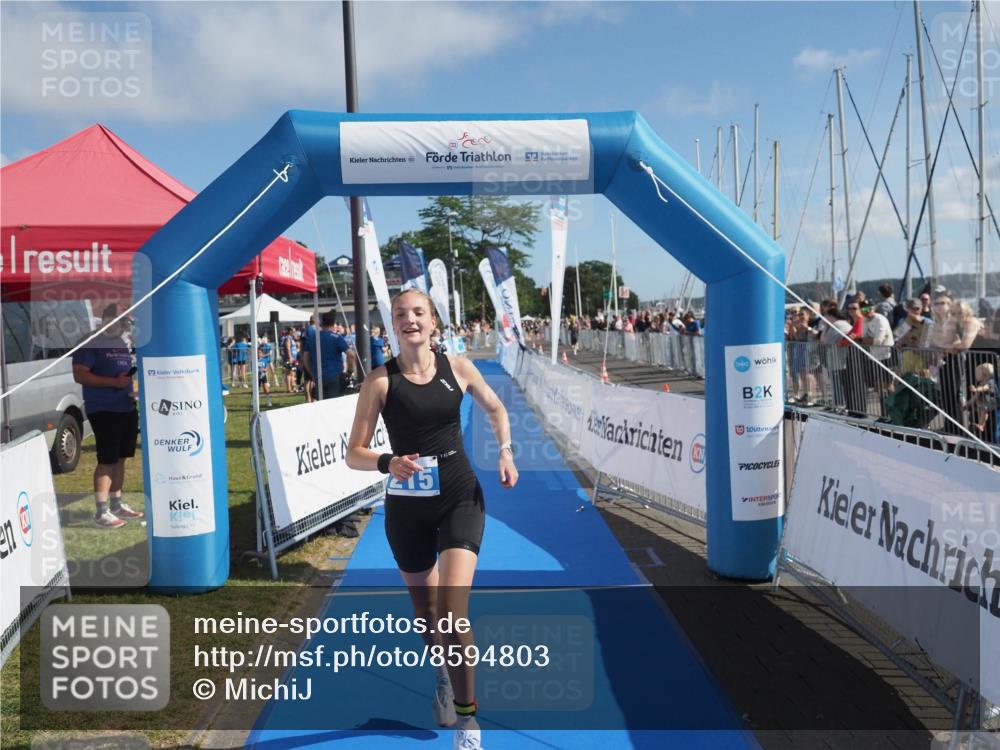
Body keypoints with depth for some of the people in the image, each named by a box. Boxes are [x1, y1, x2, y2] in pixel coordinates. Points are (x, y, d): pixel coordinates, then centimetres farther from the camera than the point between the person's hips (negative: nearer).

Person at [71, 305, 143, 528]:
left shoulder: (123, 344, 16)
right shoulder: (90, 344, -8)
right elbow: (79, 375, -16)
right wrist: (114, 382, -21)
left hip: (127, 409, 8)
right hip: (103, 410, -8)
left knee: (119, 458, 12)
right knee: (106, 460, -8)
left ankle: (116, 505, 22)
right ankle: (102, 512, -3)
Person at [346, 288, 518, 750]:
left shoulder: (457, 367, -3)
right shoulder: (380, 380, -9)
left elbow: (495, 408, 16)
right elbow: (354, 454, -8)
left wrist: (505, 452, 0)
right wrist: (388, 463, -28)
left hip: (460, 498, 0)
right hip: (407, 507, 1)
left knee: (452, 613, -14)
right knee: (426, 614, 17)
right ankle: (443, 677, 51)